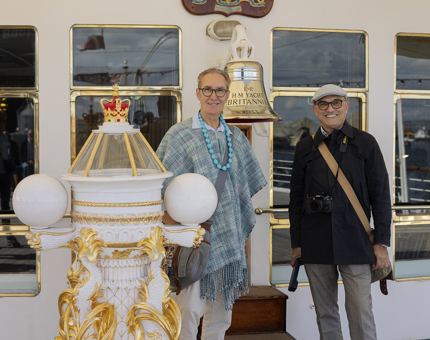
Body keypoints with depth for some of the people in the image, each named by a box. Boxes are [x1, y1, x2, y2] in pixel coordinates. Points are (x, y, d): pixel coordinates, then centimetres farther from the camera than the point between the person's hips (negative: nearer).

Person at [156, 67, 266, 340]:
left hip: (228, 236, 5)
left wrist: (239, 227, 13)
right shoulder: (179, 135, -4)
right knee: (189, 309, -9)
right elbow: (162, 189, -5)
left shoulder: (236, 137, 11)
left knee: (222, 310, 12)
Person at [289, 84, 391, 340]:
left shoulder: (365, 143, 4)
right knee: (325, 312, 8)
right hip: (315, 242, 2)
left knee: (361, 312, -3)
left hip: (355, 240, -2)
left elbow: (381, 195, 2)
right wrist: (296, 244, 7)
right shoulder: (305, 147, 9)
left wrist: (382, 242, -3)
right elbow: (296, 198, 11)